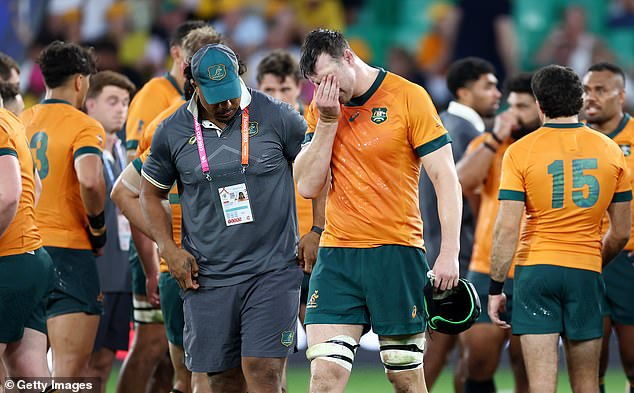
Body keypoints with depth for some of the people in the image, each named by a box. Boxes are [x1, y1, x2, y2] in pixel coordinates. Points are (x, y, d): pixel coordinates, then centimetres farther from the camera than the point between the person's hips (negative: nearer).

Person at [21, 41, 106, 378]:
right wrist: (97, 227, -10)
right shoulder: (84, 126, -8)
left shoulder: (20, 123, 11)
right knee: (71, 367, -8)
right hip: (67, 249, -7)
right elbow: (89, 181, -25)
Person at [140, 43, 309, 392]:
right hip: (207, 278, 2)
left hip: (272, 271, -2)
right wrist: (169, 248, 4)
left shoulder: (275, 117, -3)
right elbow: (151, 192, 16)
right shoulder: (172, 132, 2)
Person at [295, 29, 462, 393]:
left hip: (397, 253, -3)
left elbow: (446, 177, -7)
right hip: (336, 255, 3)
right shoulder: (321, 107, 9)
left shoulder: (409, 97, -6)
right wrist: (327, 121, -7)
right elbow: (308, 186, 3)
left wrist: (449, 253, -14)